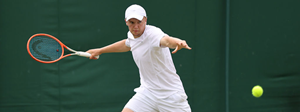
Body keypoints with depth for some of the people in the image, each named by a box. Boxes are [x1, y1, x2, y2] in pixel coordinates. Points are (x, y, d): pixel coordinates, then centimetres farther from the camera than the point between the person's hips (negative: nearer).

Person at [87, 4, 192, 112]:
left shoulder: (153, 33, -22)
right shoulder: (131, 35, 2)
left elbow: (166, 40, -47)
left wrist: (178, 42, -71)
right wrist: (100, 50, 38)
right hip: (147, 92, 6)